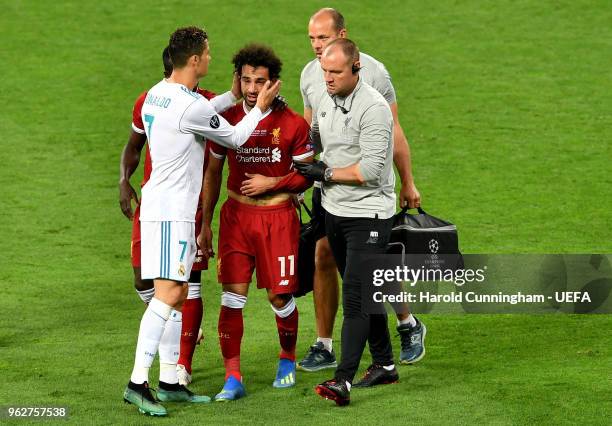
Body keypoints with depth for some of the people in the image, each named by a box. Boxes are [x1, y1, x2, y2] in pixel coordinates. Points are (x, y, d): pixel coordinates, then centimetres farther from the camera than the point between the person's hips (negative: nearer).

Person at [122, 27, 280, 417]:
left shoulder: (157, 94, 10)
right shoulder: (191, 107, -18)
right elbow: (234, 139, -2)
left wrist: (233, 96, 29)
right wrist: (260, 108, 13)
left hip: (160, 205, 10)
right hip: (171, 209, -10)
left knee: (178, 294, 12)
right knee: (167, 294, -15)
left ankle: (170, 382, 15)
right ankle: (138, 383, -20)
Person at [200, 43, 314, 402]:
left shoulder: (293, 124, -5)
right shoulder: (227, 120, 2)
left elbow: (307, 175, 2)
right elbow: (213, 172, 10)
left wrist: (270, 183, -12)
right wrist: (205, 223, 9)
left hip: (278, 216, -2)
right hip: (236, 215, 2)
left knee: (280, 295, 2)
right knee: (232, 295, -6)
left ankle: (288, 359, 29)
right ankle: (233, 378, -3)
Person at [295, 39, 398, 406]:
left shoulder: (373, 108, -19)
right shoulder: (326, 101, 7)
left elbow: (370, 169, -23)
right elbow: (313, 138, 27)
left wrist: (327, 173, -14)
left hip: (369, 214, -8)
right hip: (335, 211, 8)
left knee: (356, 296, -14)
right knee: (363, 292, 16)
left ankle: (344, 381, -19)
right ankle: (385, 365, 29)